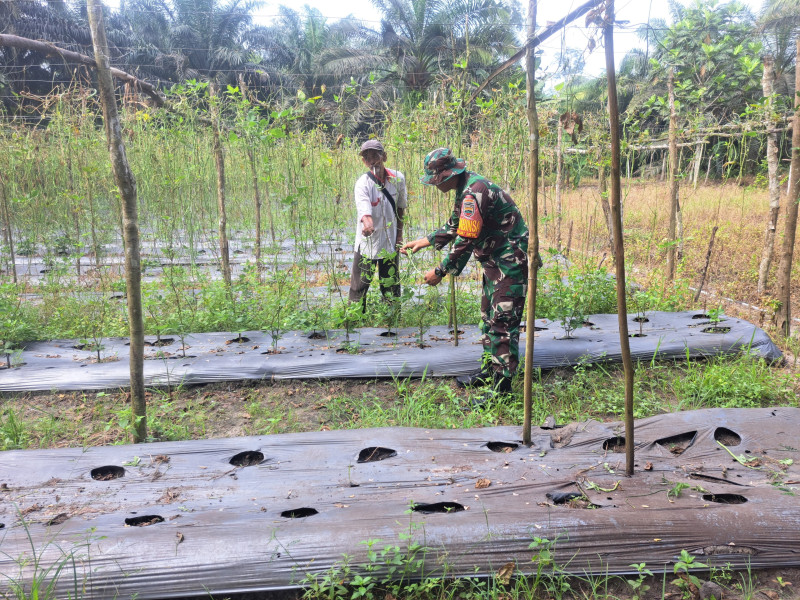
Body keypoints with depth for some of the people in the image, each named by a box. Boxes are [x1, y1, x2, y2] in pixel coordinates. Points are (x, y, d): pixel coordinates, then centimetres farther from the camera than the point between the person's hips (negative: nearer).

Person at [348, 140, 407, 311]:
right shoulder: (363, 183, -15)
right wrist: (367, 223, -56)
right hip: (367, 243, -3)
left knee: (392, 287, 13)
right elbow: (363, 207, -35)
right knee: (359, 286, 3)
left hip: (390, 242, 3)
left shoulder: (398, 178, -2)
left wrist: (399, 233, 10)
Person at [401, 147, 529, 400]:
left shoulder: (473, 194, -25)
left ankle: (502, 386, -2)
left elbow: (466, 242, -25)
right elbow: (454, 226, 21)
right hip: (496, 261, 11)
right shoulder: (467, 188, 8)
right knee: (489, 316, 18)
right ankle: (490, 371, 31)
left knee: (502, 323, -8)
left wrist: (440, 272, -17)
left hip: (509, 262, -11)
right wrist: (423, 242, 15)